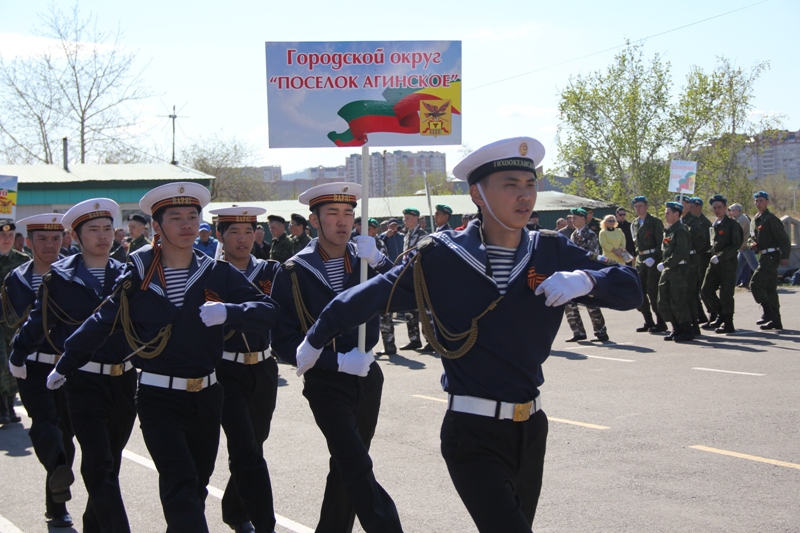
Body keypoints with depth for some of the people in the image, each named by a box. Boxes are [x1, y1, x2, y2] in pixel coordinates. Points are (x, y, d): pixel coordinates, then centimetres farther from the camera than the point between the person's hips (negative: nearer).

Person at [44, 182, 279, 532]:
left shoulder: (217, 273, 0)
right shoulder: (137, 275, -2)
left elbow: (267, 312, -6)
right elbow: (101, 324, 8)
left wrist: (227, 312, -24)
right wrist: (65, 365, 15)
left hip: (206, 396, 3)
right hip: (158, 398, -3)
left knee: (197, 486, 14)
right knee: (181, 486, -16)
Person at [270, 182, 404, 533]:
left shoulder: (365, 259, 2)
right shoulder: (294, 272, -8)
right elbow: (283, 340, -12)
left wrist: (378, 261, -28)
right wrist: (339, 361, -21)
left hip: (367, 375, 5)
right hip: (326, 381, -4)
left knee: (348, 465, 15)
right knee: (358, 467, -17)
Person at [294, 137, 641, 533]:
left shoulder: (552, 253, 0)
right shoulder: (441, 258, -8)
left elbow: (630, 290, 0)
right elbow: (369, 297, 3)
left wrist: (586, 280, -20)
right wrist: (316, 339, 13)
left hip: (530, 429, 5)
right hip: (473, 436, -5)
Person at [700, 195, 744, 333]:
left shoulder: (732, 224, -7)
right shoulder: (714, 225, 14)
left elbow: (736, 245, -13)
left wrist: (721, 256, -21)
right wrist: (713, 256, 9)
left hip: (728, 263, -7)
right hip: (714, 262, 7)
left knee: (726, 293, -5)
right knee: (706, 289, 2)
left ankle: (728, 324, 2)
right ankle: (721, 315, 17)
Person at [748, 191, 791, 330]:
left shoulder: (771, 219, -11)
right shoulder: (755, 220, 16)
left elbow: (783, 237, -15)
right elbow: (752, 236, 27)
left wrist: (785, 256, -19)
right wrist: (752, 243, 4)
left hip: (771, 256, -10)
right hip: (764, 256, 10)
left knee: (755, 284, -15)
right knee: (770, 289, 11)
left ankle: (770, 315, -13)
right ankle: (775, 320, 16)